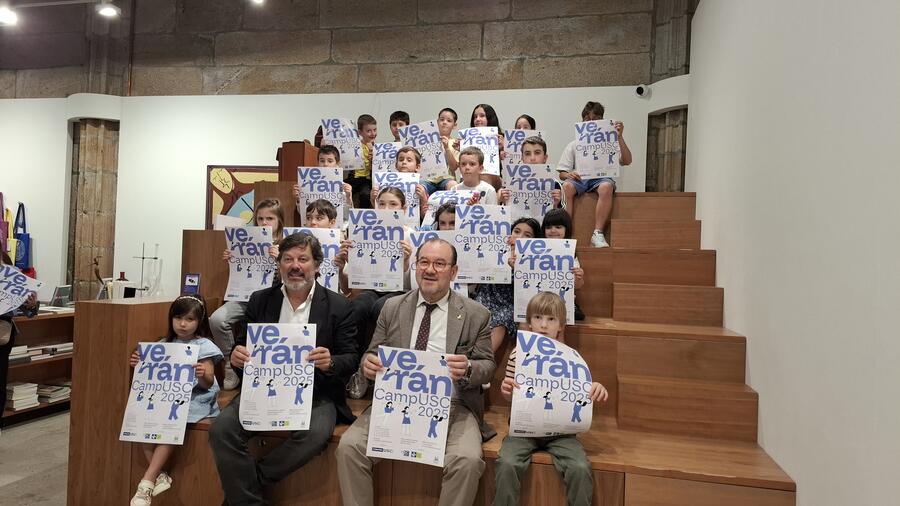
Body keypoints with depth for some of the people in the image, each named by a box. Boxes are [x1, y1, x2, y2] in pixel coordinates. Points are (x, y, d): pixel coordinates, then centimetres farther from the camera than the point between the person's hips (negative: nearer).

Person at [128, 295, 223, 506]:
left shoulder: (204, 346, -4)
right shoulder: (165, 344, 11)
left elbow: (207, 384, -8)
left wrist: (203, 375, -31)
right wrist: (140, 364, -4)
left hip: (194, 398, -5)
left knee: (170, 424, -30)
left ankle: (147, 480, -19)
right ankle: (159, 475, -13)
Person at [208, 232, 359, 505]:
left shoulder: (338, 306, 0)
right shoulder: (260, 300, 10)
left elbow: (351, 359, -1)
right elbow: (242, 346, 13)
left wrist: (330, 363, -24)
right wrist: (237, 357, -12)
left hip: (315, 393, -2)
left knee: (315, 434, -31)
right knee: (221, 429, -22)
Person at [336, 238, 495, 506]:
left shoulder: (476, 315, 4)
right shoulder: (392, 308, 11)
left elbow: (487, 365, 5)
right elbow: (373, 353, 12)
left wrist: (468, 370, -19)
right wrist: (368, 363, -14)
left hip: (452, 406, -2)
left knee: (467, 460, -29)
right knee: (349, 446, -20)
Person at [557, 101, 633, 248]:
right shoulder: (574, 145, 20)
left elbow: (627, 161, 2)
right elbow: (562, 173, 13)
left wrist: (620, 137, -7)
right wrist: (568, 174, -12)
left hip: (601, 177, 0)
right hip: (579, 179, 1)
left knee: (606, 186, -37)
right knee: (566, 186, -35)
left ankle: (598, 234, -35)